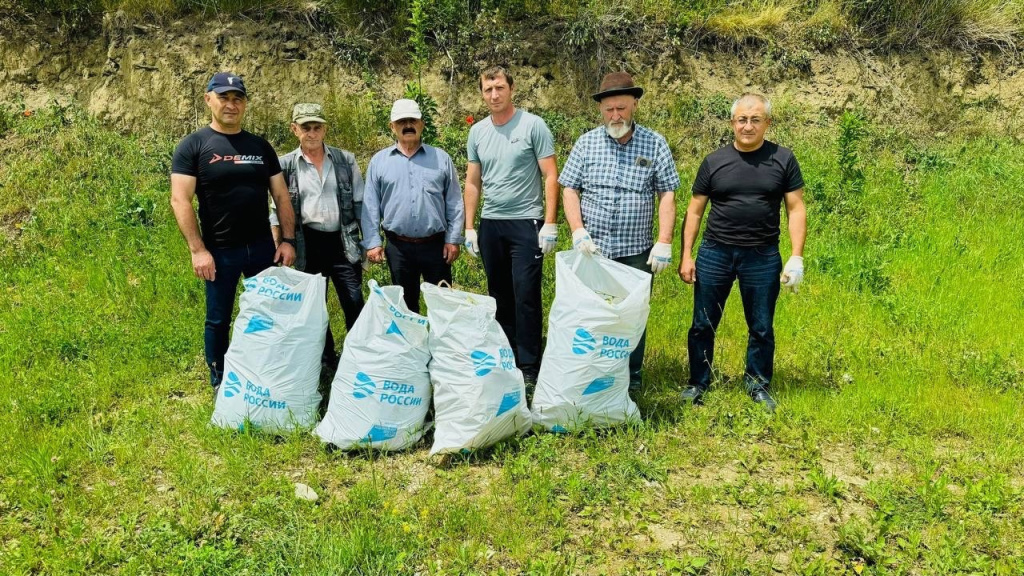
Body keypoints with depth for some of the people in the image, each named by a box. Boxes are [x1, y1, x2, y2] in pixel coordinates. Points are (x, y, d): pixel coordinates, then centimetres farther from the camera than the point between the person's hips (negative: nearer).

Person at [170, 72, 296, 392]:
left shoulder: (260, 146, 7)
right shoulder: (193, 146, -5)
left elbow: (281, 195, 8)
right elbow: (180, 201, -11)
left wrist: (287, 240, -1)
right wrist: (198, 250, -17)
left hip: (262, 247, 3)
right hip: (220, 251, -3)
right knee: (219, 320, 9)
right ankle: (220, 383, 25)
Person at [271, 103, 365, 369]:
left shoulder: (346, 160, 3)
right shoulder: (285, 165, 1)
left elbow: (359, 203, 7)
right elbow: (277, 209, 4)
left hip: (343, 243, 0)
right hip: (308, 245, 0)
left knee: (355, 305, 1)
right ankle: (326, 359, 26)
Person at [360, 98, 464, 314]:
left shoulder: (441, 158, 5)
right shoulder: (379, 161, 5)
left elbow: (454, 203, 4)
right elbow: (370, 206, 4)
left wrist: (453, 239, -2)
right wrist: (372, 242, -3)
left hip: (436, 245, 0)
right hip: (398, 246, 1)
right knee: (405, 304, 12)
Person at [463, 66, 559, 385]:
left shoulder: (533, 126, -5)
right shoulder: (477, 132, 9)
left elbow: (551, 176, -7)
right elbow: (472, 182, 13)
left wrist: (550, 224, -13)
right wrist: (469, 228, 9)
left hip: (526, 222, -5)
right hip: (490, 224, 5)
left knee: (526, 296, -5)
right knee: (499, 296, 11)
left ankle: (529, 367, 4)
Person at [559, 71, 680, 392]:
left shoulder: (655, 144, 1)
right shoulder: (586, 143, 4)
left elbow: (667, 195, -1)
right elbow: (569, 190, 4)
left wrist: (664, 243, -8)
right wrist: (578, 231, -10)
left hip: (636, 251, -1)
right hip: (591, 249, 1)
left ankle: (632, 378, 22)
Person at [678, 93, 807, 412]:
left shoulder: (783, 159, 0)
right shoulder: (714, 162, 2)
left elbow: (796, 209, 1)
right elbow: (694, 211, 5)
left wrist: (796, 257, -7)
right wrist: (686, 255, 0)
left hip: (763, 257, 0)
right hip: (715, 254, 1)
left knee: (762, 328, 10)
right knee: (703, 325, 7)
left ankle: (758, 384, 29)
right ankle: (698, 383, 24)